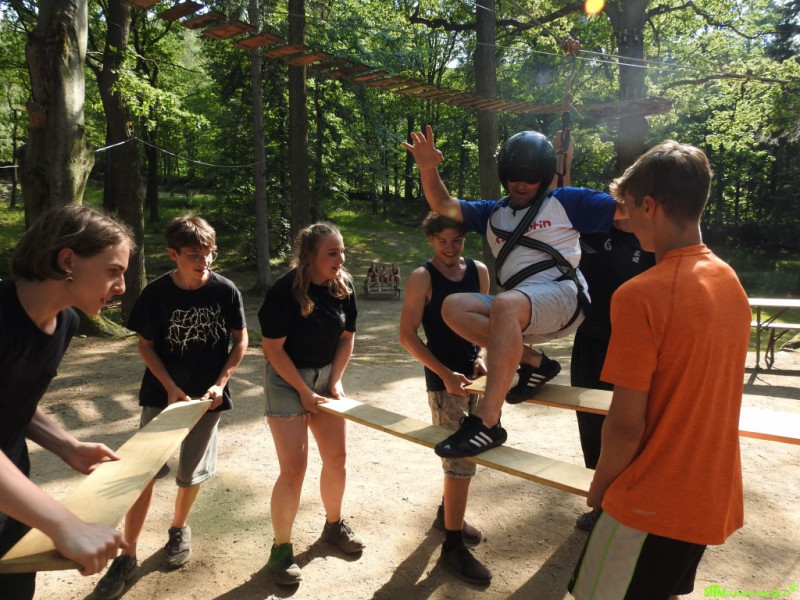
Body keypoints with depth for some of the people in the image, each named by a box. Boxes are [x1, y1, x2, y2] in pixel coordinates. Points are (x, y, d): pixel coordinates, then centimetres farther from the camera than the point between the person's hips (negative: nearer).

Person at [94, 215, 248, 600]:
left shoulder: (225, 291, -12)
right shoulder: (156, 293, -11)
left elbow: (240, 341, -2)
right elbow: (145, 345, -2)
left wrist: (220, 383, -12)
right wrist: (171, 389, -11)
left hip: (207, 395, 0)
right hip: (161, 393, 0)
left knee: (191, 473, 11)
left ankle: (179, 528, 40)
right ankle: (127, 556, 15)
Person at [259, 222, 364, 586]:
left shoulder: (343, 286, -7)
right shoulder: (285, 290, -23)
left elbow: (347, 337, 3)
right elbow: (273, 347, -19)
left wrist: (335, 382, -5)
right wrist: (303, 391, -16)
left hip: (325, 375, 6)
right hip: (286, 378, -5)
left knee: (337, 458, 10)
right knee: (294, 468, -7)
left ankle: (334, 525, 34)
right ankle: (281, 548, 14)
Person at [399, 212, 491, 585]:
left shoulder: (479, 271, 5)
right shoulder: (422, 278, -11)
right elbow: (408, 335, -12)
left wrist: (482, 355, -4)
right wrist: (445, 373, -19)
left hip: (474, 373, 6)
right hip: (444, 378, -6)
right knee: (461, 460, -6)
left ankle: (447, 513, 40)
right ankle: (453, 547, 9)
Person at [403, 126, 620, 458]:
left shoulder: (564, 202, 10)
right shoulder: (493, 214, 21)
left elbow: (624, 209, 6)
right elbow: (444, 205, 14)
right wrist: (428, 168, -2)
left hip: (562, 296, -6)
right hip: (518, 312, 6)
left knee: (504, 304, -36)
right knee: (454, 307, -16)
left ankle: (487, 422, -39)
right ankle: (534, 363, -11)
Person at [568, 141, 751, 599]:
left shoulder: (640, 295, -23)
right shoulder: (731, 283, 1)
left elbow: (626, 424, -21)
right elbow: (704, 394, 9)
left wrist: (600, 486, -3)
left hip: (653, 502, -7)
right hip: (713, 496, 8)